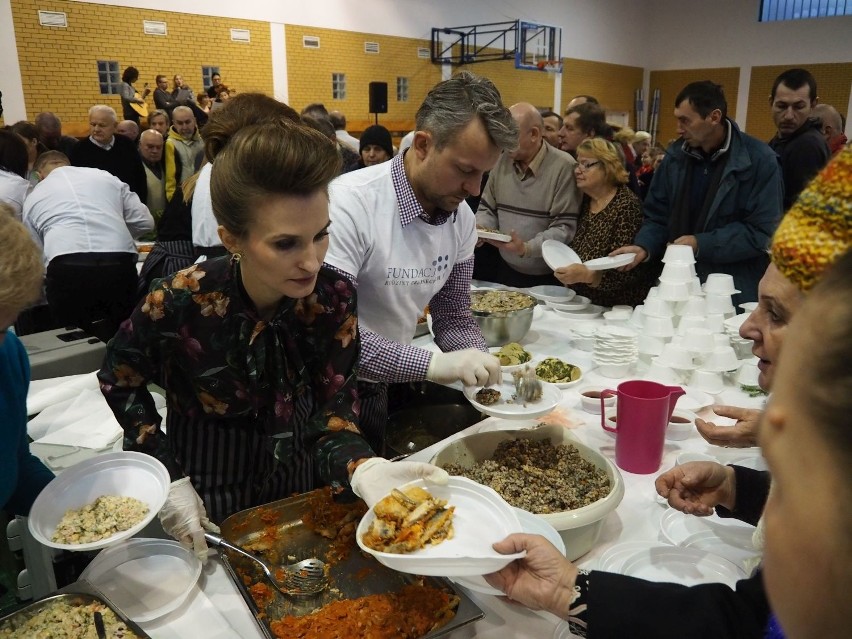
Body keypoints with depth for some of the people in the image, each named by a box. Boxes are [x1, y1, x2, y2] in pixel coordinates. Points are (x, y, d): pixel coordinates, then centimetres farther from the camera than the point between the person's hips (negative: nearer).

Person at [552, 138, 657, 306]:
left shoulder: (626, 206, -13)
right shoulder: (584, 201, 7)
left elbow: (628, 272, -19)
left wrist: (587, 275, -32)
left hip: (619, 308, -6)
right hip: (582, 303, 6)